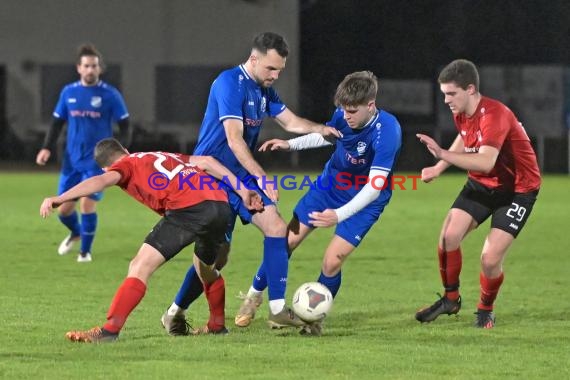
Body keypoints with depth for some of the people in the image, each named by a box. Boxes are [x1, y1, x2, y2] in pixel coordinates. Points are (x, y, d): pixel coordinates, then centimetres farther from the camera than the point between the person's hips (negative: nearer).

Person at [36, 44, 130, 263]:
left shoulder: (110, 95, -5)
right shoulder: (68, 92, 4)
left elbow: (124, 124, 1)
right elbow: (57, 122, 12)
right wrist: (47, 148, 0)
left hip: (97, 161, -3)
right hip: (71, 161, 3)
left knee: (87, 203, -15)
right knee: (64, 209, 5)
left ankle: (85, 250, 4)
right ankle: (75, 233, 39)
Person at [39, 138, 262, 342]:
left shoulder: (127, 164, 16)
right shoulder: (165, 156, 34)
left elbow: (103, 180, -5)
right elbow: (206, 161, 25)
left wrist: (60, 199, -13)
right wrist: (243, 192, 24)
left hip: (188, 207, -7)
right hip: (221, 205, 7)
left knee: (140, 268, -6)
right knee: (205, 267, 34)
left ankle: (110, 330, -16)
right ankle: (217, 325, 47)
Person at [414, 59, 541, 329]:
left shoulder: (494, 115, -30)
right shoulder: (461, 114, -4)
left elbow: (486, 161, -44)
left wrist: (443, 154, -50)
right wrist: (439, 168, 10)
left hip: (518, 188, -7)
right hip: (481, 184, 7)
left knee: (490, 258, -16)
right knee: (448, 236, -11)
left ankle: (486, 310, 13)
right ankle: (450, 299, 11)